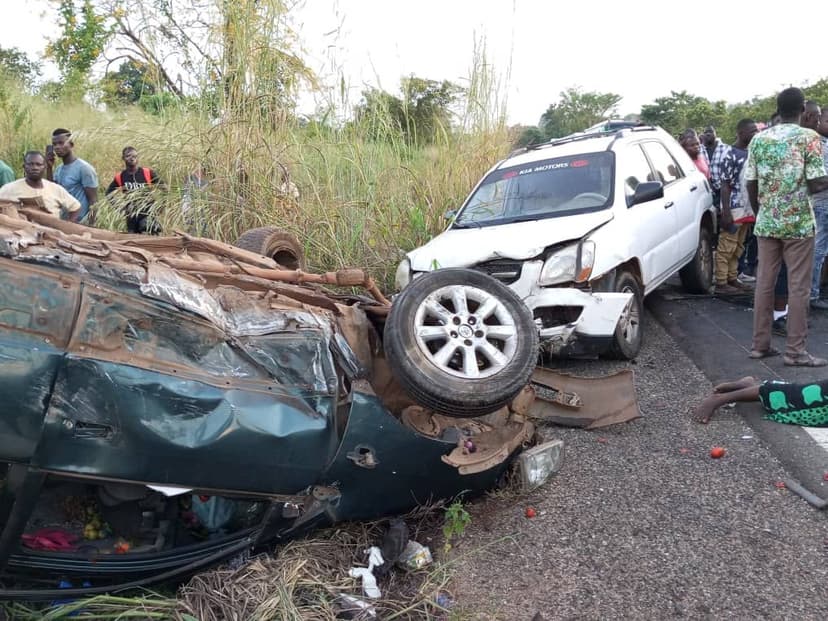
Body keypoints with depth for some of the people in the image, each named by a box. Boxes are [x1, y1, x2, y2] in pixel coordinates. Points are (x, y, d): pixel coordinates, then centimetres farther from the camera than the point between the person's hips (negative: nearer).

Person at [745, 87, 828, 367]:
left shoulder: (759, 139, 5)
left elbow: (750, 184, 7)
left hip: (766, 223, 4)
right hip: (798, 222, -4)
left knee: (764, 283, 9)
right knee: (799, 287, 1)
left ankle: (760, 344, 14)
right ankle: (795, 351, 4)